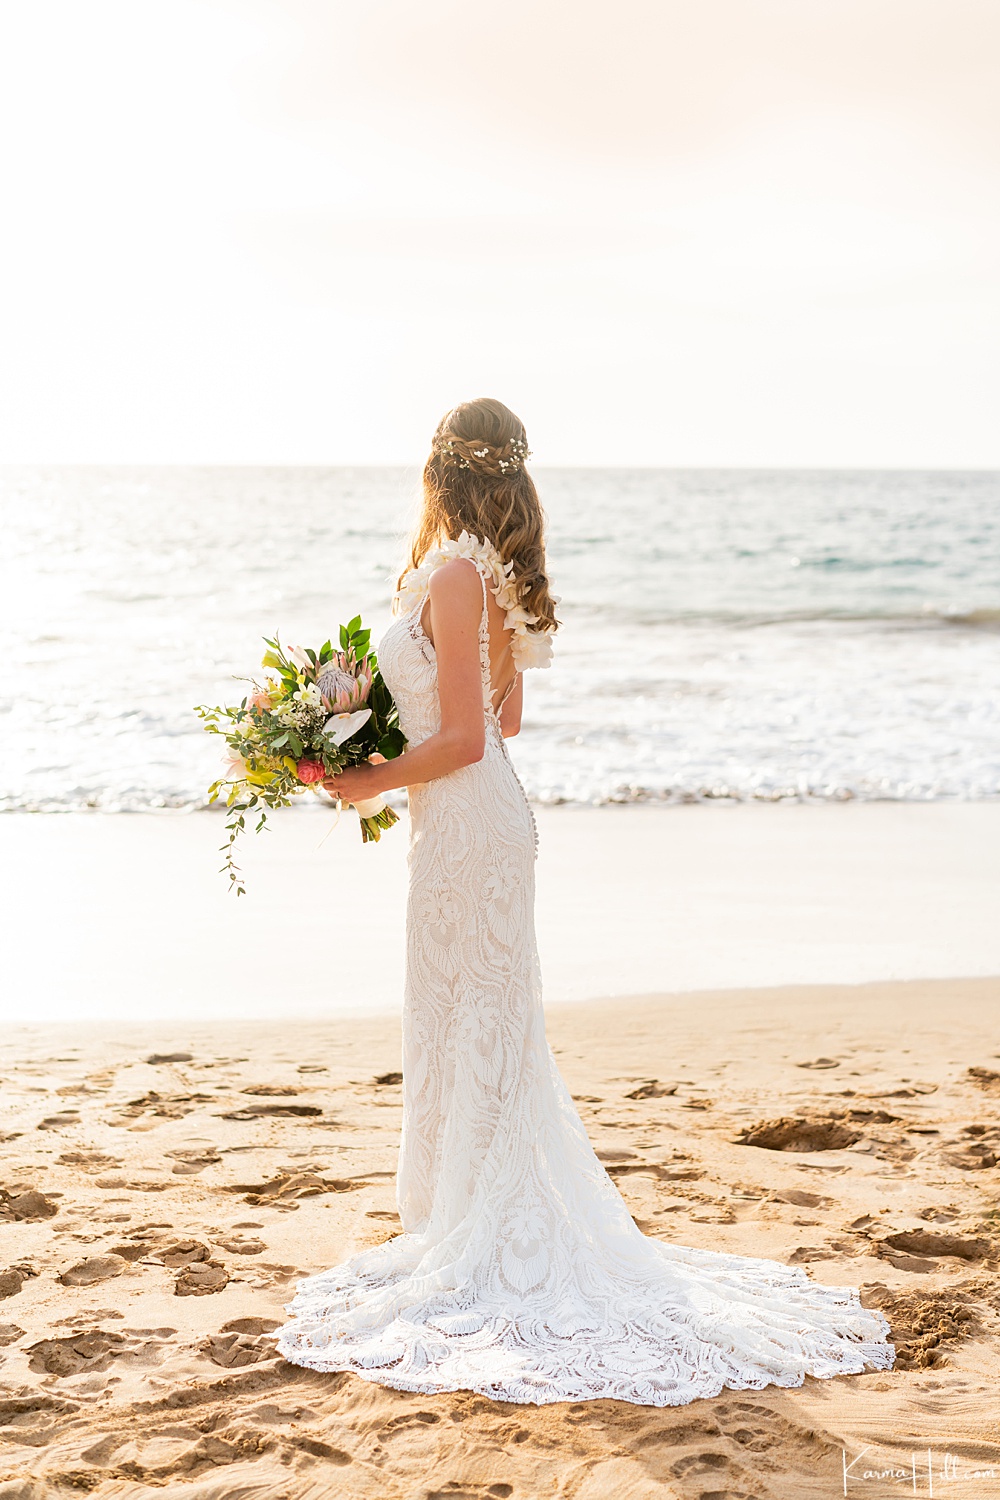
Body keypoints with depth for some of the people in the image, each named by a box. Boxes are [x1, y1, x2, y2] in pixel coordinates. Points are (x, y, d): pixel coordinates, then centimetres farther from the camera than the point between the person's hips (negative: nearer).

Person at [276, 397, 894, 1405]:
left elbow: (463, 739, -21)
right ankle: (472, 1235, 27)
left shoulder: (453, 576, -18)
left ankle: (486, 1251, 10)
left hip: (465, 824, -9)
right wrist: (382, 760, 17)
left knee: (472, 1029, -1)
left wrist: (371, 783, -9)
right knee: (475, 1030, 16)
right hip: (477, 821, 9)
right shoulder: (490, 576, 10)